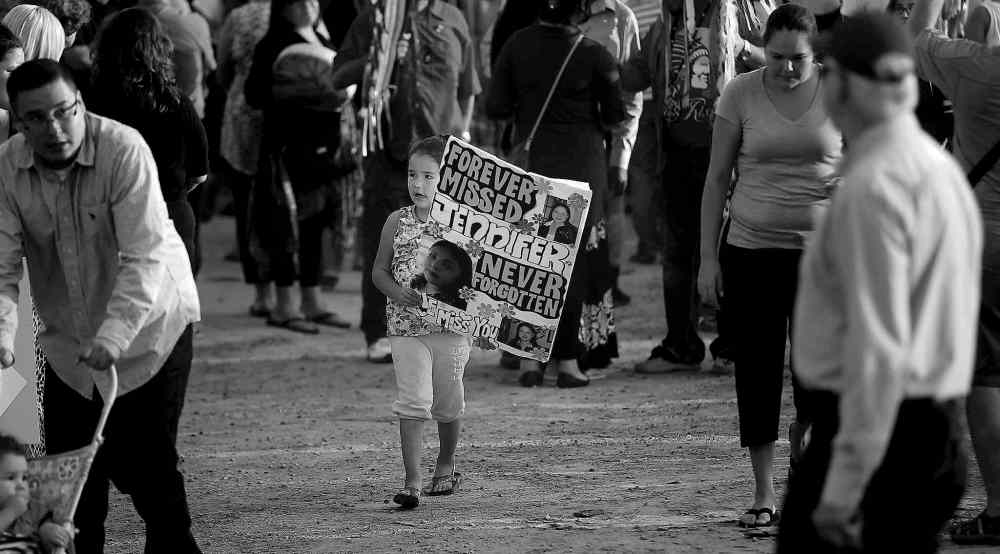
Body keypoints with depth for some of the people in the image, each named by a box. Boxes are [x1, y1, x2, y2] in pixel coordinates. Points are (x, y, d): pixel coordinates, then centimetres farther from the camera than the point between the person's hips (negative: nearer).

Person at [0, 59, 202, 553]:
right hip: (68, 341, 4)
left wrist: (112, 336, -39)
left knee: (146, 467, -8)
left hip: (148, 327, -4)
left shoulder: (124, 150, -23)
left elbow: (144, 259, -28)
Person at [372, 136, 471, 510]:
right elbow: (379, 270, 7)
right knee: (413, 402, -13)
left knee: (448, 404, 13)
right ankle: (411, 482, -14)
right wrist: (398, 293, -12)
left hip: (452, 327, 0)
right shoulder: (397, 222, 2)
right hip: (406, 326, 0)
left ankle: (446, 465, 38)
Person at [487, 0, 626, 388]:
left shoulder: (517, 46, -5)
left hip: (530, 164, 2)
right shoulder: (594, 55, -12)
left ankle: (529, 357, 6)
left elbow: (495, 106, -2)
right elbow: (615, 115, -4)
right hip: (581, 163, -2)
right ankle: (567, 359, 4)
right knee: (575, 256, 6)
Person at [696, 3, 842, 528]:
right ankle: (763, 492, 11)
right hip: (751, 249, 0)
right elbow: (717, 178, 3)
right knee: (757, 367, 2)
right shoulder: (741, 94, -1)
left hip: (820, 251, 0)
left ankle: (802, 442, 23)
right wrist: (708, 256, -1)